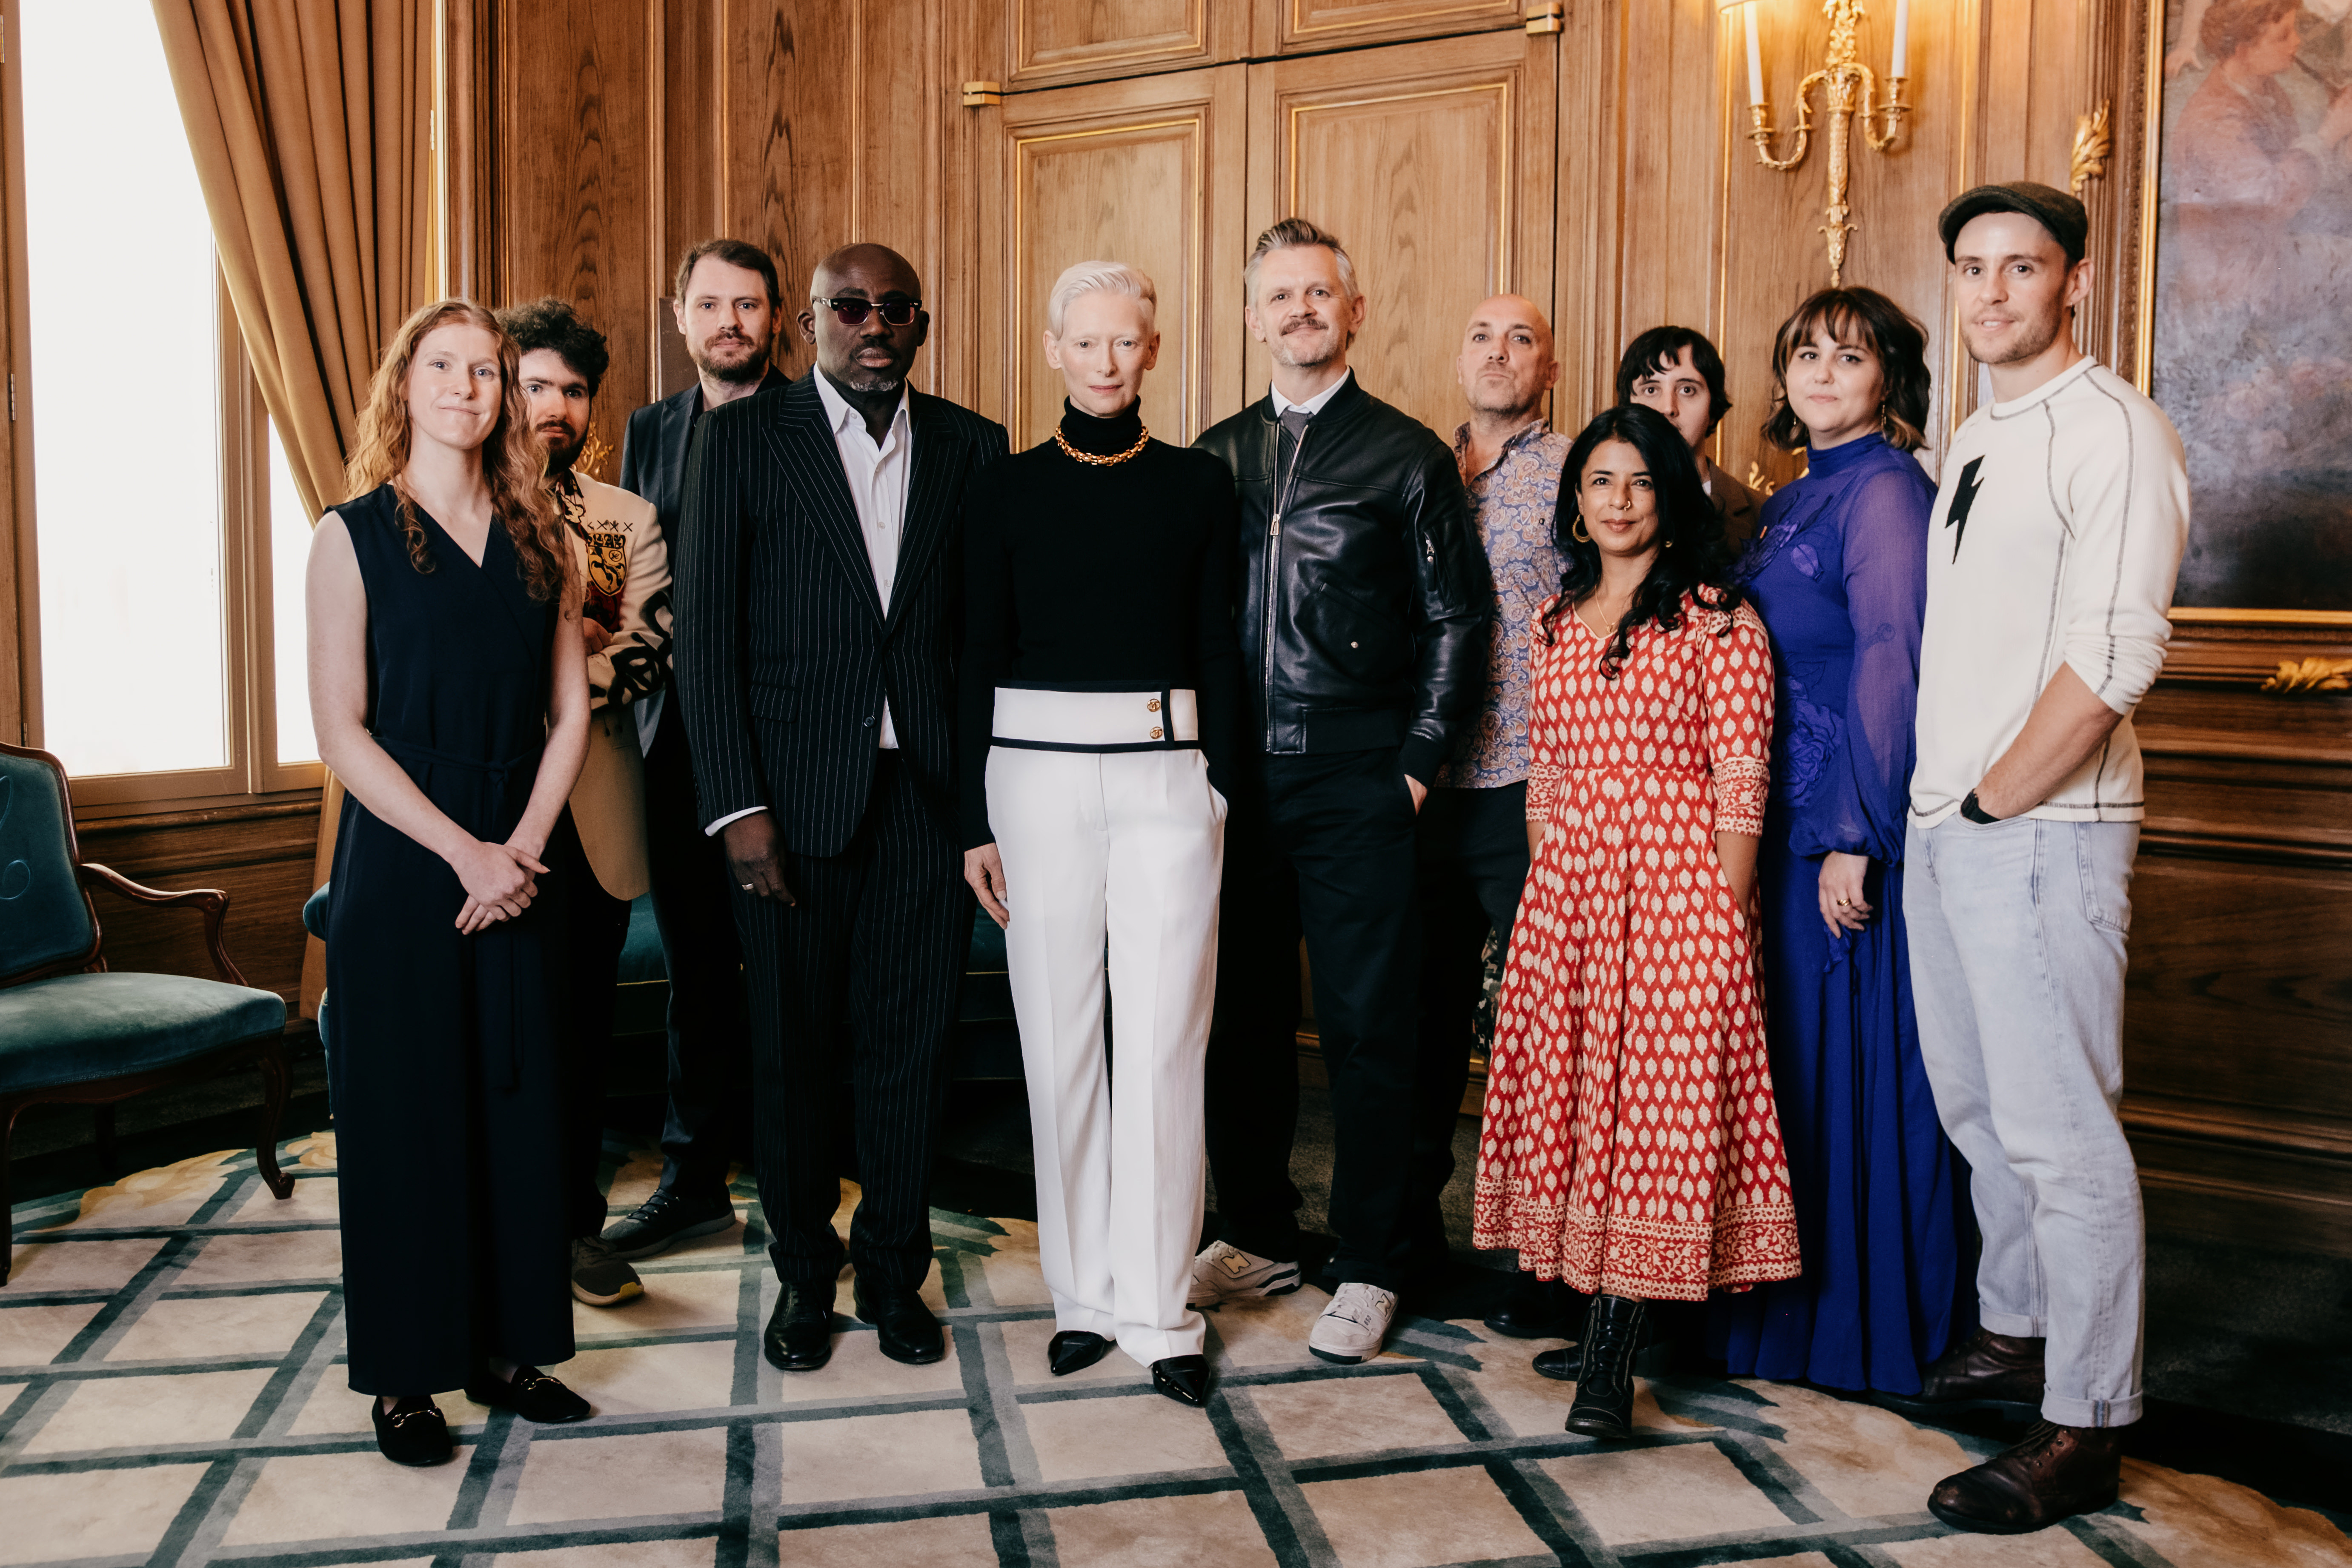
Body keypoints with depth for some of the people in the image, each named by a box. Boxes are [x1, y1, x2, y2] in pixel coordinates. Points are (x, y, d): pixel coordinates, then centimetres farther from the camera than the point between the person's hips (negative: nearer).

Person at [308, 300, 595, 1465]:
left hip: (518, 861, 4)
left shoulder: (541, 541, 8)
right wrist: (461, 849, -14)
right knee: (405, 1104, 3)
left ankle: (505, 1347, 21)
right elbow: (340, 727, -8)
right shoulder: (354, 536, -2)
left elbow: (569, 713, 5)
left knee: (517, 1097, 8)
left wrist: (522, 846, -8)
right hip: (399, 860, -3)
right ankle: (404, 1373, 16)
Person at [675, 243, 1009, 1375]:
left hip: (930, 794, 2)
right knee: (792, 1047, 8)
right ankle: (804, 1273, 27)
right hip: (795, 795, -1)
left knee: (912, 1045, 8)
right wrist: (736, 805, -10)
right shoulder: (741, 438, 1)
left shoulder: (972, 448, 8)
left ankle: (894, 1272, 25)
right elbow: (706, 633, -3)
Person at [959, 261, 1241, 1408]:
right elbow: (980, 658, 5)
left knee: (1164, 1043, -1)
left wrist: (1223, 791, 0)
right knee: (1060, 1040, 7)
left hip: (1168, 776, 0)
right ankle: (1083, 1294, 21)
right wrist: (976, 820, 1)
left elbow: (1219, 651, 6)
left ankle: (1158, 1308, 10)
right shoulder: (1005, 490, 5)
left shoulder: (1200, 485, 6)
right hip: (1039, 773, 1)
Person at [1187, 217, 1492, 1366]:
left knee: (1366, 1028, 2)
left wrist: (1417, 761, -6)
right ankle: (1257, 1235, 28)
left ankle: (1366, 1268, 15)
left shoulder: (1407, 455, 2)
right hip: (1236, 781, 4)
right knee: (1240, 1016, 11)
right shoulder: (1215, 457, 12)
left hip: (1357, 784, -4)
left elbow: (1457, 620, 1)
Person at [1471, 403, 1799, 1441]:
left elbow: (1739, 778, -7)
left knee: (1656, 1097, -5)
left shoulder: (1717, 617, -4)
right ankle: (1597, 1313, 21)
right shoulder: (1557, 616, 14)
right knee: (1570, 1088, 8)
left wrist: (1724, 918, -11)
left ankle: (1612, 1360, -1)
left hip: (1675, 882, -6)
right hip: (1566, 886, 6)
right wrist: (1542, 884, 11)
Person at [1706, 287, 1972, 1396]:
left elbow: (1891, 668, -18)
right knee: (1786, 1050, 14)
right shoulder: (1792, 501, 16)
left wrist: (1854, 837, -20)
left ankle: (1860, 1323, 14)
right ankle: (1788, 1302, 28)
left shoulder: (1886, 490, -11)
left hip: (1857, 825, -9)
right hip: (1785, 820, 9)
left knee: (1849, 1058, -1)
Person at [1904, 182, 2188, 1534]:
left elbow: (2116, 657, -18)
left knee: (2059, 1129, -4)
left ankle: (2086, 1431, 6)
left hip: (2044, 831, -9)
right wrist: (1945, 805, 11)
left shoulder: (2114, 428, -9)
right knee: (1977, 1106, 18)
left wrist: (1993, 801, -14)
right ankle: (2018, 1332, 35)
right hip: (1945, 826, 9)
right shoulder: (1977, 439, 17)